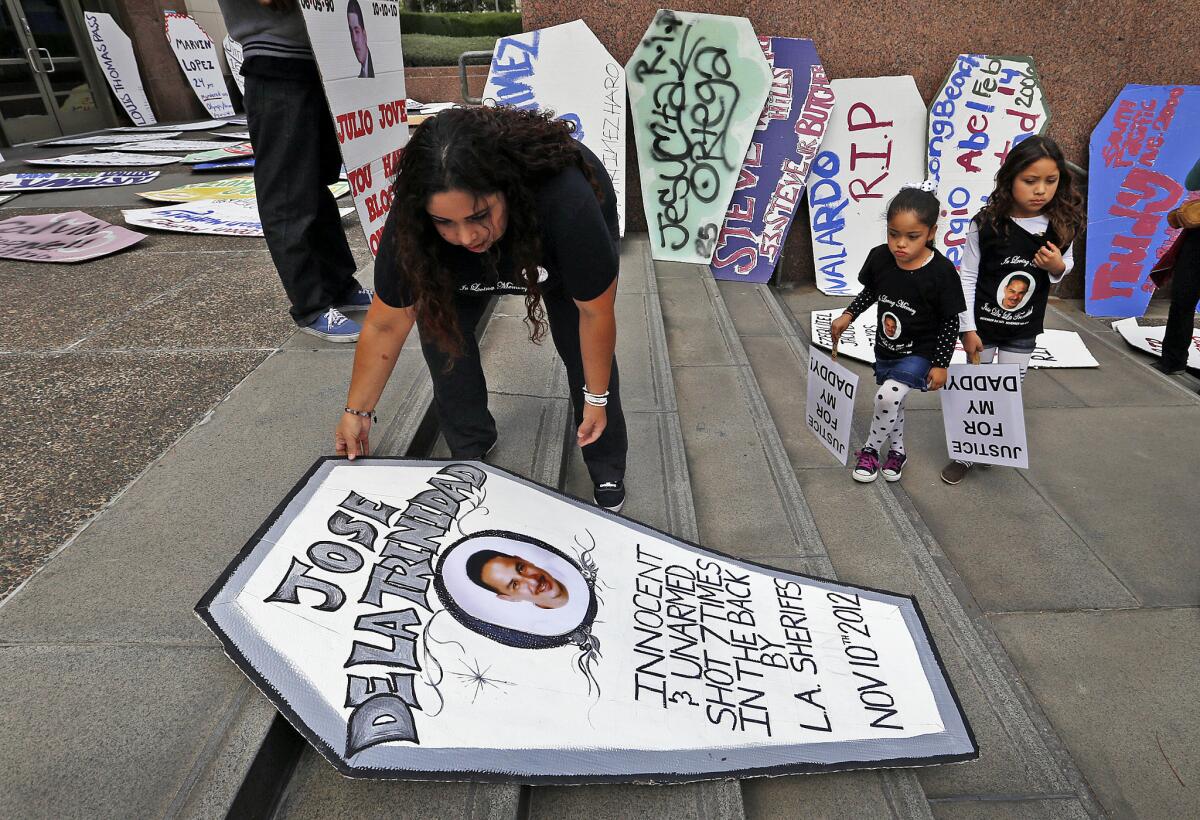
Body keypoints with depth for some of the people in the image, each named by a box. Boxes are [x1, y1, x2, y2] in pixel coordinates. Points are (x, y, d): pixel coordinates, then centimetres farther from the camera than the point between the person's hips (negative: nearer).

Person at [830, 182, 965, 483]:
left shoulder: (941, 272, -23)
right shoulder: (879, 258, -12)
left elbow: (950, 321, -14)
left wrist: (941, 364, -12)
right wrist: (848, 315, -3)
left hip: (920, 353, -5)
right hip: (885, 349, 5)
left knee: (888, 397, -21)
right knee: (891, 401, 18)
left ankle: (871, 449, 4)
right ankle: (897, 450, 42)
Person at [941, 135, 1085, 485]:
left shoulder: (1061, 225, -9)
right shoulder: (987, 224, -17)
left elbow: (1066, 263, 9)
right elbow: (967, 276, -11)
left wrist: (1058, 266, -17)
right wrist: (968, 328, -11)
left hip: (1024, 330, 2)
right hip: (982, 325, -2)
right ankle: (965, 454, 25)